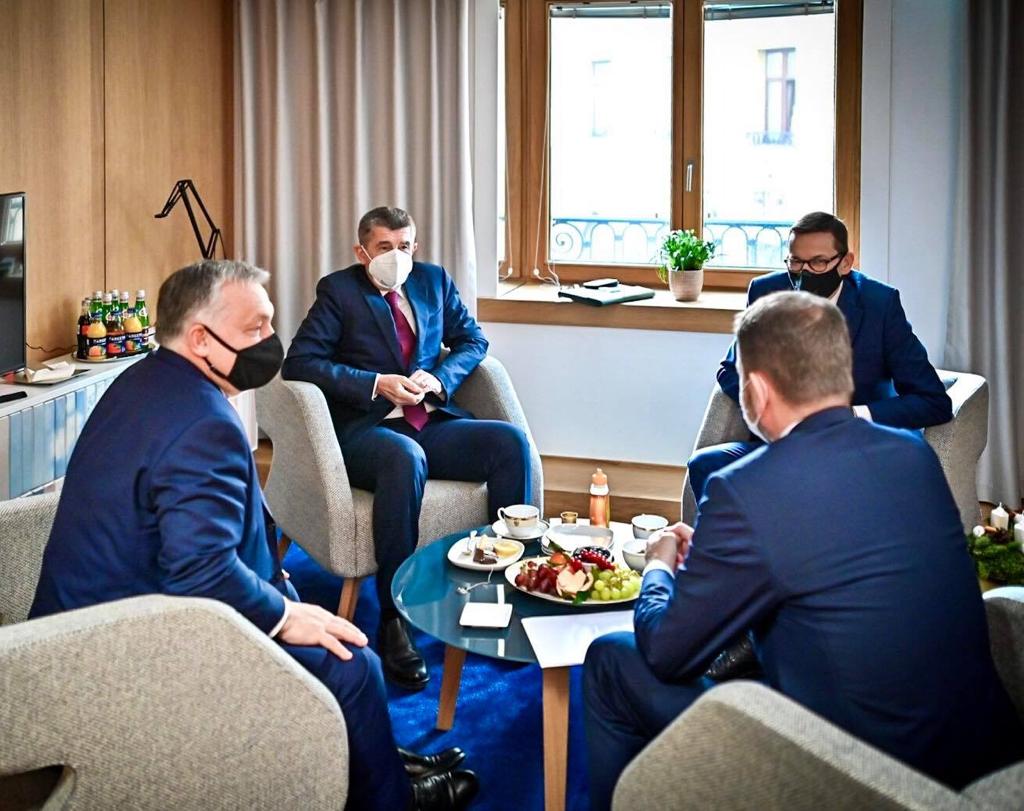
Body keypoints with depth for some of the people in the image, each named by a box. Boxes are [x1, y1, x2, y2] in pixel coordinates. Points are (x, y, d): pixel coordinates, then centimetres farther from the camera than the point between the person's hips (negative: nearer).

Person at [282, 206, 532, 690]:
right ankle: (393, 623, -34)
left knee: (511, 442, -22)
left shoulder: (434, 281, 16)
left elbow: (472, 340, 17)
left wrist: (439, 378, -5)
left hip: (431, 422, 5)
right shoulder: (338, 291, 2)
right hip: (365, 429, -5)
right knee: (405, 459, -39)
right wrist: (377, 384, -16)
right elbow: (300, 363, -8)